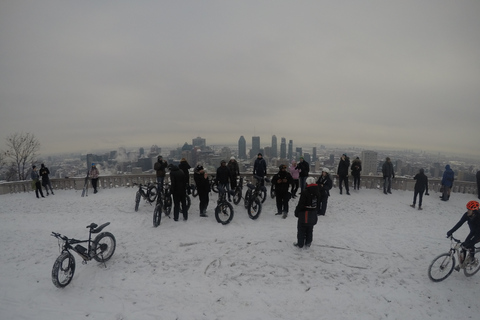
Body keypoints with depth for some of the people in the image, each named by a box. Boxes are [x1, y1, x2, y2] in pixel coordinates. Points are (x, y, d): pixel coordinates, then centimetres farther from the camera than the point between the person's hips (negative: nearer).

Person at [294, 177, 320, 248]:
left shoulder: (305, 192, -22)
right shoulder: (317, 192, 0)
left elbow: (300, 204, -18)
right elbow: (318, 203, 11)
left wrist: (296, 212, -6)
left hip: (304, 213, -6)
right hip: (313, 214, 6)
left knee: (301, 229, 7)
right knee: (310, 229, 18)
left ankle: (300, 243, 15)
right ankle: (308, 243, 27)